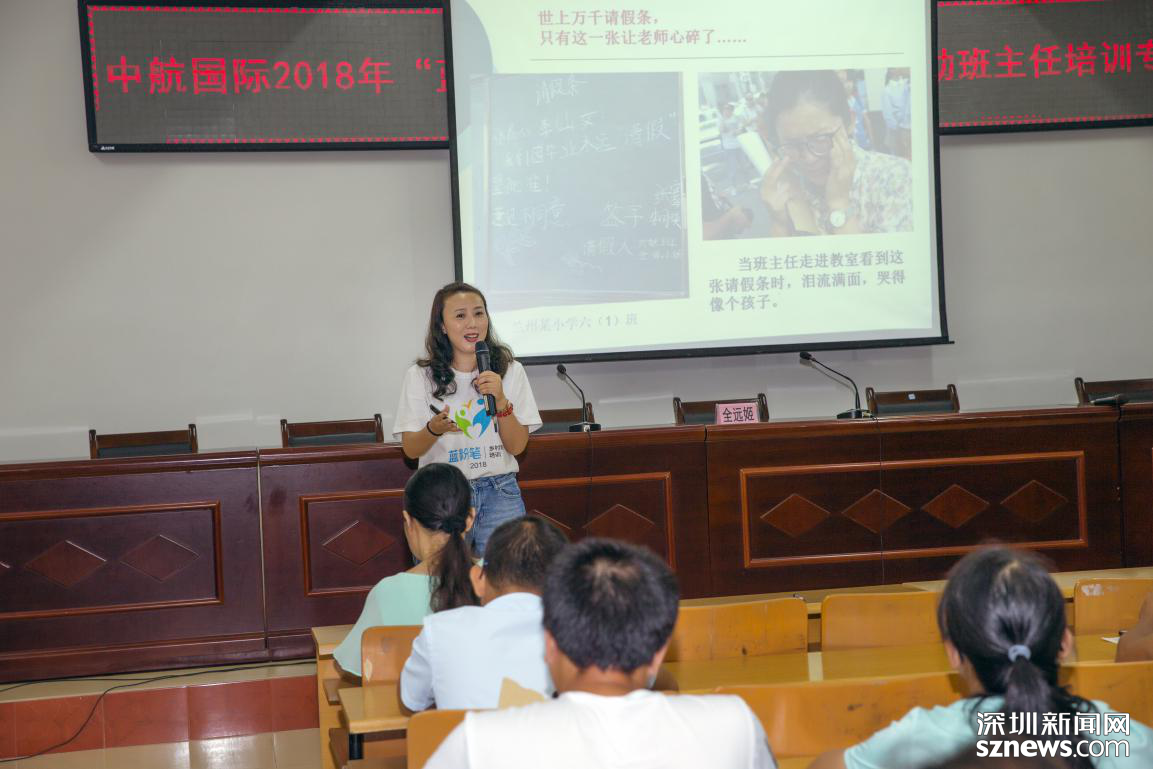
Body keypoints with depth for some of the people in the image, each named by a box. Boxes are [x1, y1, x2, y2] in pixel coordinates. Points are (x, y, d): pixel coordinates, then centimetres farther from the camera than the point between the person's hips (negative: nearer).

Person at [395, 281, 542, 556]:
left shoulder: (510, 370, 3)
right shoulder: (420, 376, -1)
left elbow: (517, 446, 0)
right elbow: (411, 450, -1)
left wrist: (501, 400, -14)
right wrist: (434, 429, -21)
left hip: (499, 494, 1)